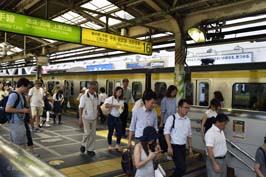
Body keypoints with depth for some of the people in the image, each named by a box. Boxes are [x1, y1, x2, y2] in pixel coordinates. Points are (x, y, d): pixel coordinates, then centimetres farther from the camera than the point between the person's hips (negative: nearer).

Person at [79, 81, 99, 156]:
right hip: (86, 118, -4)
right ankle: (83, 145, 15)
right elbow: (81, 108, -8)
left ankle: (90, 149, 16)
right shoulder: (84, 97, -9)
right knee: (87, 133, -12)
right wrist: (80, 119, -10)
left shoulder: (96, 97, 2)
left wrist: (97, 116, 5)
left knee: (93, 134, 5)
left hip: (94, 119, 4)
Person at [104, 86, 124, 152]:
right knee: (110, 132, 3)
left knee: (120, 132, 2)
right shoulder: (111, 98, -7)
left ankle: (118, 145, 17)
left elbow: (122, 108, 13)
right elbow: (106, 105, -21)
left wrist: (121, 109, -9)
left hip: (118, 118, 5)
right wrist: (114, 105, -22)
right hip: (111, 117, -5)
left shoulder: (121, 100, 10)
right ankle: (109, 145, 17)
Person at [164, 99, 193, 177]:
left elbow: (189, 134, 15)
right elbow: (166, 132, -13)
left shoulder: (187, 120, 6)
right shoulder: (172, 118, -13)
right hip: (174, 146, -6)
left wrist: (190, 147, 14)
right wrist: (169, 147, -18)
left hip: (183, 146, 6)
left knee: (181, 167, 13)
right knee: (182, 167, -12)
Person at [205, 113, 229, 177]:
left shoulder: (221, 131, 8)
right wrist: (215, 164, -29)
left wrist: (223, 159, 19)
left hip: (222, 160, 9)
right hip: (214, 160, -9)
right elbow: (209, 149, -28)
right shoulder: (211, 133, -23)